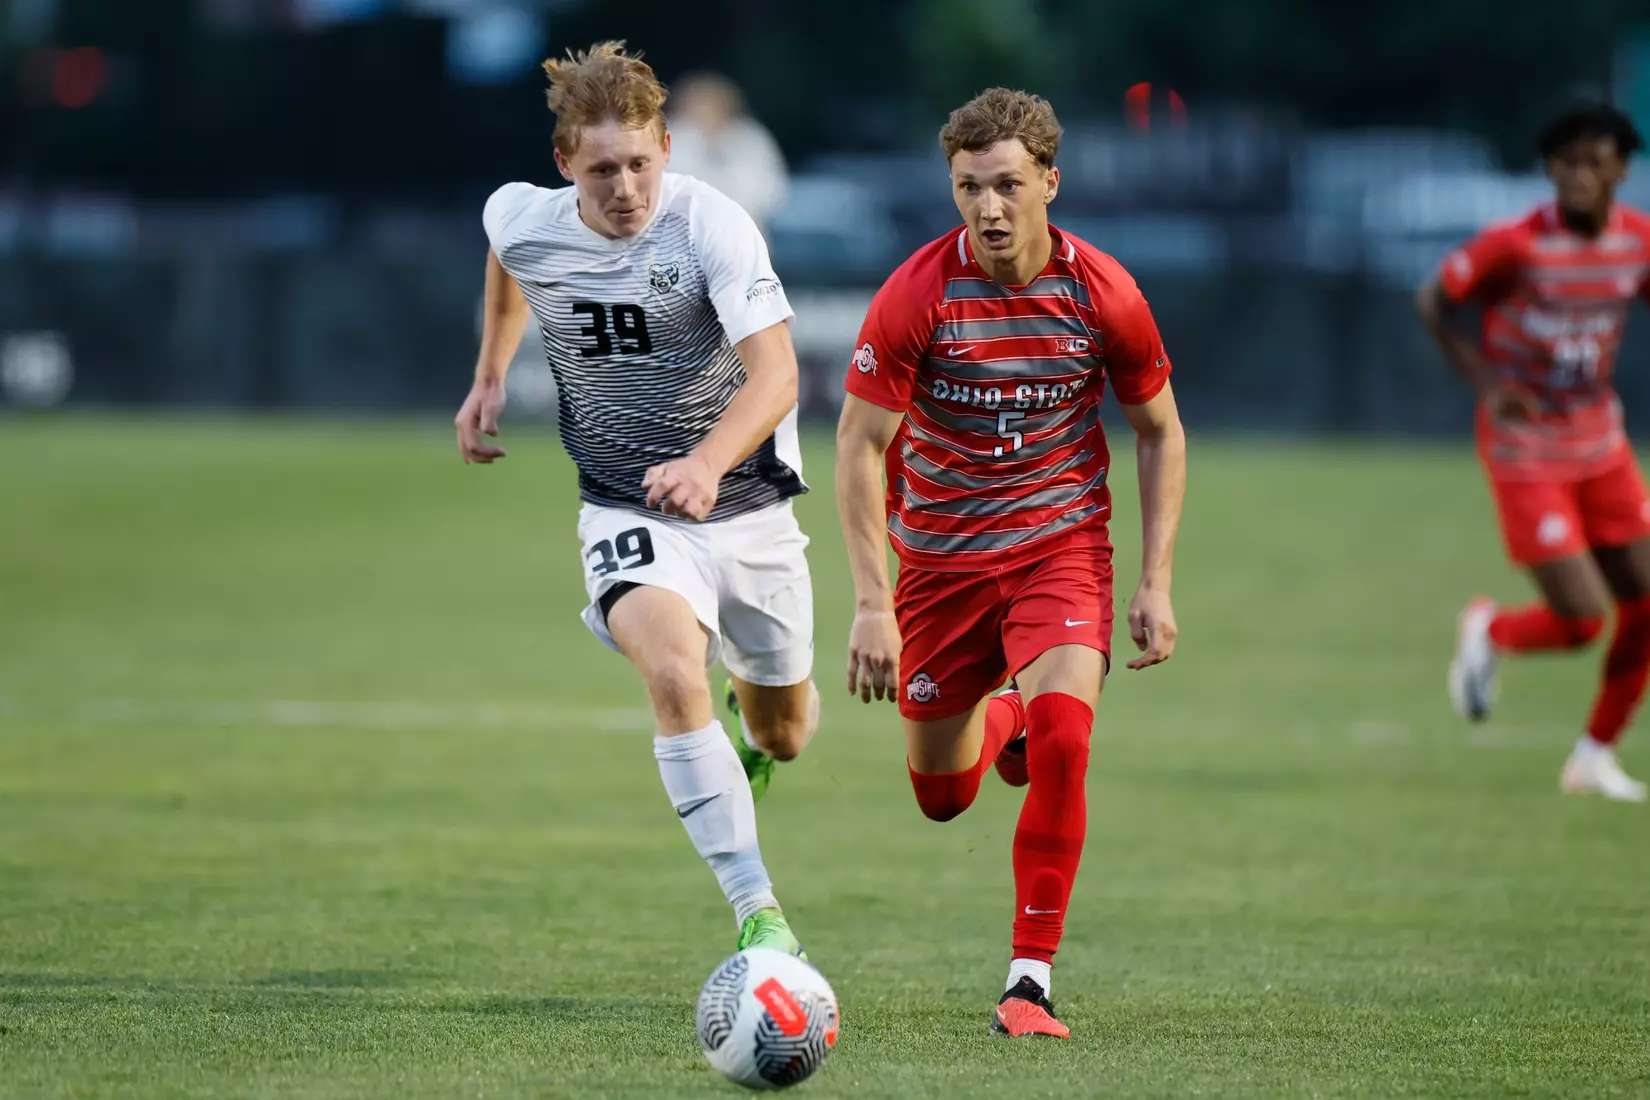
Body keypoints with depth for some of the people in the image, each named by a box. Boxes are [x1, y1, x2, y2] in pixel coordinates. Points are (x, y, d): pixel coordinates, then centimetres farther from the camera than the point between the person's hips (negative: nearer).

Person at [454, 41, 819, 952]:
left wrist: (707, 463, -49)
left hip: (747, 502, 0)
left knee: (784, 731, 16)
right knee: (675, 680, -29)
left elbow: (775, 372, -33)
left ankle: (752, 747, 57)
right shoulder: (521, 220, -11)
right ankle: (758, 915, -29)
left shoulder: (712, 226, -23)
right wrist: (490, 376, 21)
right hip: (627, 511, 0)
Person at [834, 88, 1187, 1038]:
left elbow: (1160, 431, 3)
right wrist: (873, 602, -18)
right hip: (941, 556, 1)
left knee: (1062, 735, -26)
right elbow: (861, 444, -11)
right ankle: (1000, 720, 49)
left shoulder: (1104, 293, -12)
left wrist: (1157, 584, -4)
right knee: (942, 798, 10)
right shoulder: (917, 294, -16)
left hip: (1061, 542, -1)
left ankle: (1032, 981, -16)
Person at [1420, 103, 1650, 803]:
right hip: (1526, 450, -6)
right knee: (1580, 620, -12)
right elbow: (1434, 302, -7)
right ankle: (1487, 632, 23)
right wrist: (1485, 383, -17)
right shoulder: (1514, 246, -19)